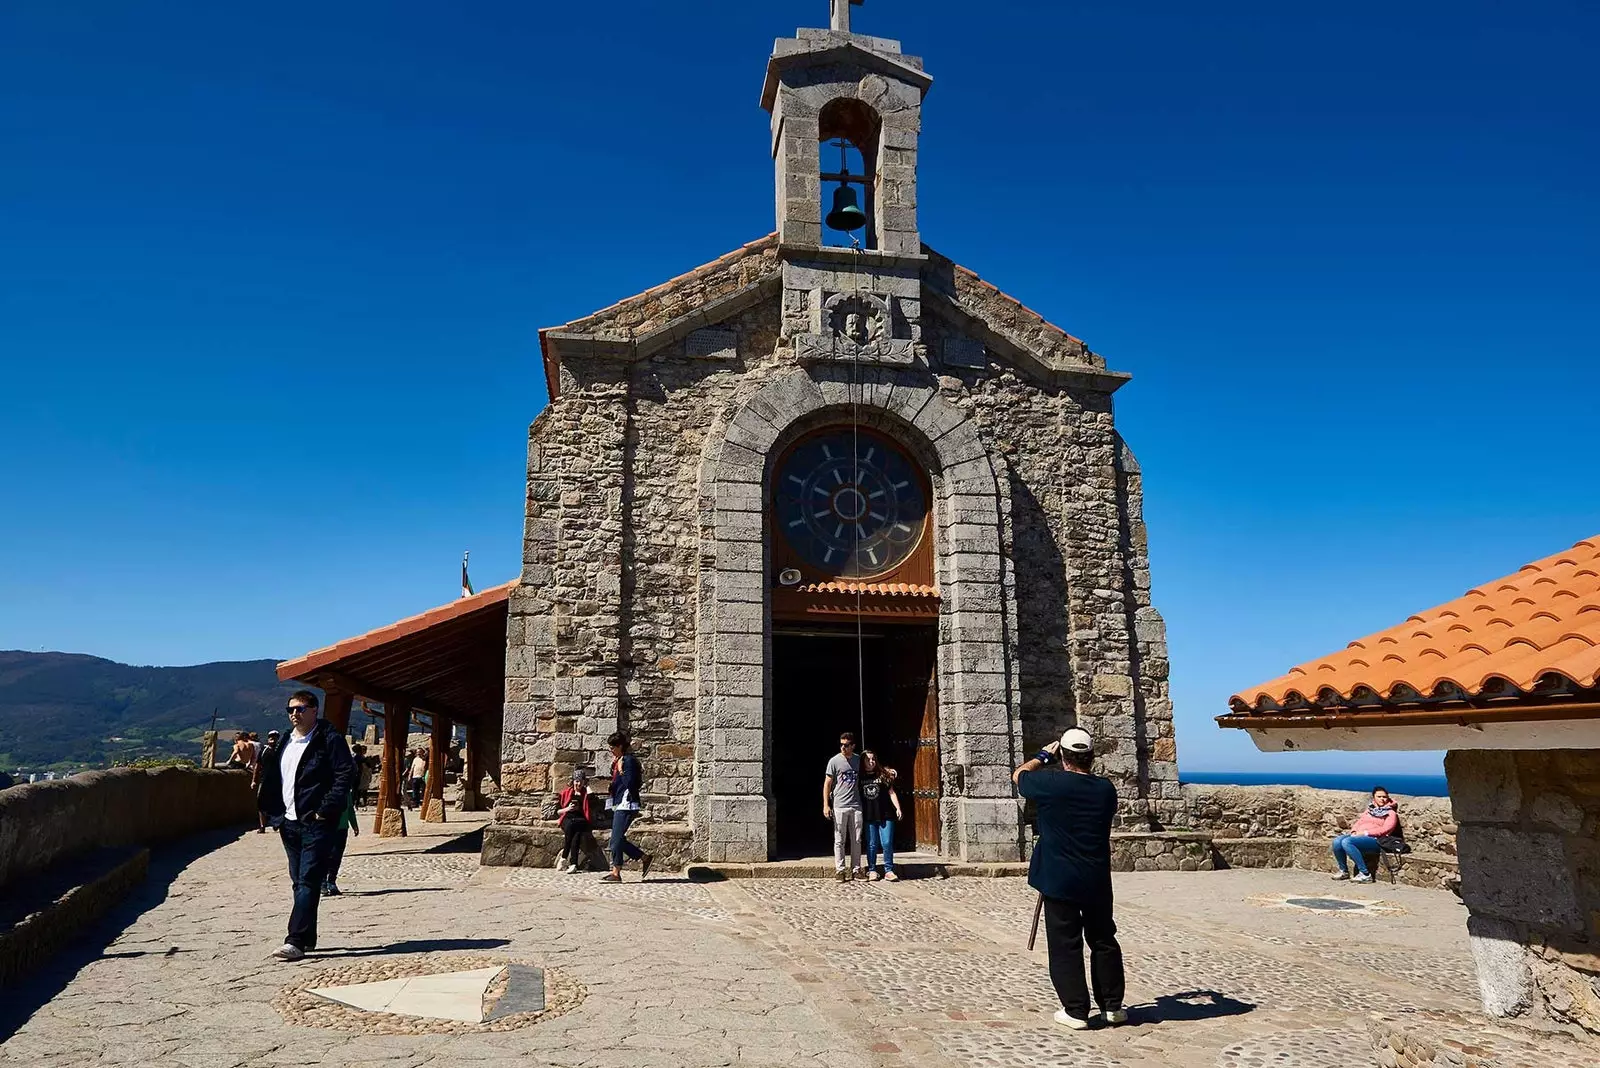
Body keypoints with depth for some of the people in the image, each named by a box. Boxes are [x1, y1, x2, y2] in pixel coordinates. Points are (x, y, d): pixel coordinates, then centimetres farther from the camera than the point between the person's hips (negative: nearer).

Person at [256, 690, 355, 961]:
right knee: (299, 882, 13)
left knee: (308, 882, -10)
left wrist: (325, 811, -17)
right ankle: (307, 939, 21)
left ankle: (295, 942, -12)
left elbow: (345, 775, -14)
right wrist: (270, 811, 8)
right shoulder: (284, 742, 15)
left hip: (315, 823, -7)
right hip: (289, 823, 7)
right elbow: (271, 778, 20)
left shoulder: (330, 740, -7)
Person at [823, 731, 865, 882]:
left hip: (856, 805, 3)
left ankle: (856, 869, 16)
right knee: (840, 840, 0)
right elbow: (827, 784, -2)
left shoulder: (858, 760, 7)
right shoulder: (834, 761, -4)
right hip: (839, 806, -3)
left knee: (856, 840, 7)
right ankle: (840, 869, 7)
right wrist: (826, 805, -9)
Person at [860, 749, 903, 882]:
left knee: (887, 843, -2)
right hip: (869, 816, 0)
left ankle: (888, 870, 7)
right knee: (872, 844, 4)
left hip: (885, 815, 0)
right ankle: (872, 870, 14)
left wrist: (898, 808, -3)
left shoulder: (883, 775, 6)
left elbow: (891, 793, 5)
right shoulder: (860, 777, 6)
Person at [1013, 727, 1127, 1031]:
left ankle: (1076, 1011, 8)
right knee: (1103, 941, 17)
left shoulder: (1052, 785, -15)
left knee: (1065, 946, 4)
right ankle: (1113, 1005, 25)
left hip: (1059, 881, -4)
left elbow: (1019, 775, 4)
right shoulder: (1106, 789, -3)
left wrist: (1044, 756, 17)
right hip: (1097, 881, 4)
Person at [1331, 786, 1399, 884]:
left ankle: (1365, 874, -27)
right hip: (1358, 836, 6)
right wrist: (1354, 831, -1)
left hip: (1375, 839, -6)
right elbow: (1359, 822, 22)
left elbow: (1386, 829, -7)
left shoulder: (1390, 813, 8)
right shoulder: (1369, 810, 27)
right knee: (1337, 842, -24)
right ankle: (1343, 871, -3)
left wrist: (1365, 832, -14)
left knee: (1346, 842, -34)